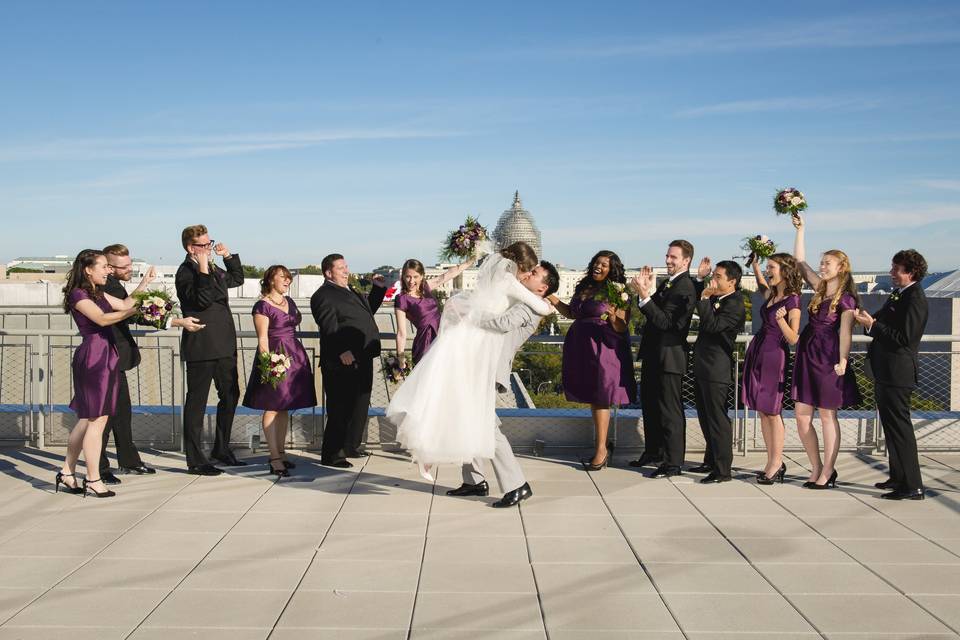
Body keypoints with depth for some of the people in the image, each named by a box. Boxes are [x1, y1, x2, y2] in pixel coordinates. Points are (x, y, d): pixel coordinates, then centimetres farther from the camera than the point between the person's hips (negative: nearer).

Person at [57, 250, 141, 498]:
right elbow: (102, 319, -22)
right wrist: (135, 310, -33)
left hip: (105, 356, 9)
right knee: (97, 420, -6)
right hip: (93, 357, -9)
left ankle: (67, 473, 21)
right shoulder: (78, 294, -10)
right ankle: (93, 479, 0)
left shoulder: (97, 293, 18)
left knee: (86, 419, 13)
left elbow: (123, 304, 15)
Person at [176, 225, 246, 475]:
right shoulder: (186, 272, -13)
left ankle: (221, 449, 30)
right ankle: (195, 460, 4)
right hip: (200, 348, -9)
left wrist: (229, 256, 19)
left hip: (223, 345, 9)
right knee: (197, 401, -2)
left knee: (230, 394, 16)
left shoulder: (213, 269, 14)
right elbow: (203, 300, -26)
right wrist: (203, 270, -29)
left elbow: (237, 279, 31)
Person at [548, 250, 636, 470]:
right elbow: (571, 313, 18)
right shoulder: (583, 287, 11)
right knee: (591, 397, 10)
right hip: (581, 348, 6)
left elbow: (621, 328, -8)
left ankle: (601, 450, -1)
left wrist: (613, 317, -28)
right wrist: (552, 298, 8)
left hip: (603, 348, -6)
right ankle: (601, 444, 21)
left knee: (600, 398, -5)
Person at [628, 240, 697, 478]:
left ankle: (673, 462, 5)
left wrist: (645, 295, -29)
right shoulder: (669, 282, 13)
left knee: (669, 410, -3)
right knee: (649, 405, 19)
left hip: (669, 357, -10)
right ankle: (653, 452, 33)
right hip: (653, 355, 10)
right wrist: (646, 289, -2)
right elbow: (653, 313, 11)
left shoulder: (684, 287, -18)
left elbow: (664, 322, -24)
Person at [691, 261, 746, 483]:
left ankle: (722, 470, 0)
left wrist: (705, 298, -20)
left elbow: (711, 325, -25)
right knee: (705, 416, 18)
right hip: (703, 366, 10)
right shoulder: (716, 298, 13)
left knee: (717, 418, -6)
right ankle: (711, 460, 31)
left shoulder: (735, 305, -16)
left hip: (716, 369, -10)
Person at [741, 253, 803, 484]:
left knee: (772, 410, -2)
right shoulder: (772, 295, 8)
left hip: (774, 356, -8)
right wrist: (755, 265, 23)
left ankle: (777, 463, 7)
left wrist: (781, 320, -31)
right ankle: (773, 462, 15)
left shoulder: (792, 301, -13)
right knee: (762, 410, 9)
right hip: (757, 351, 8)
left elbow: (793, 339, -15)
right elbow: (762, 287, 35)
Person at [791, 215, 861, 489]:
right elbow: (799, 260, 16)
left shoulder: (846, 300, -8)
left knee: (827, 415, 1)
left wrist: (842, 361, -26)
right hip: (807, 356, 7)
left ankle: (827, 472, 9)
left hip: (828, 359, -7)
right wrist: (800, 229, 12)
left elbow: (845, 332, -16)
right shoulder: (819, 288, 10)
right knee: (802, 415, 5)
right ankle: (817, 468, 16)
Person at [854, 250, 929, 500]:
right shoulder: (898, 294, 13)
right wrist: (868, 320, 0)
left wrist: (873, 325, -19)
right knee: (891, 425, 17)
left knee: (900, 426, -6)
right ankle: (898, 478, 27)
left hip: (898, 373, -10)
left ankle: (912, 486, -1)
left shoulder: (915, 298, -16)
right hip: (885, 372, 10)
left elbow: (905, 337, -22)